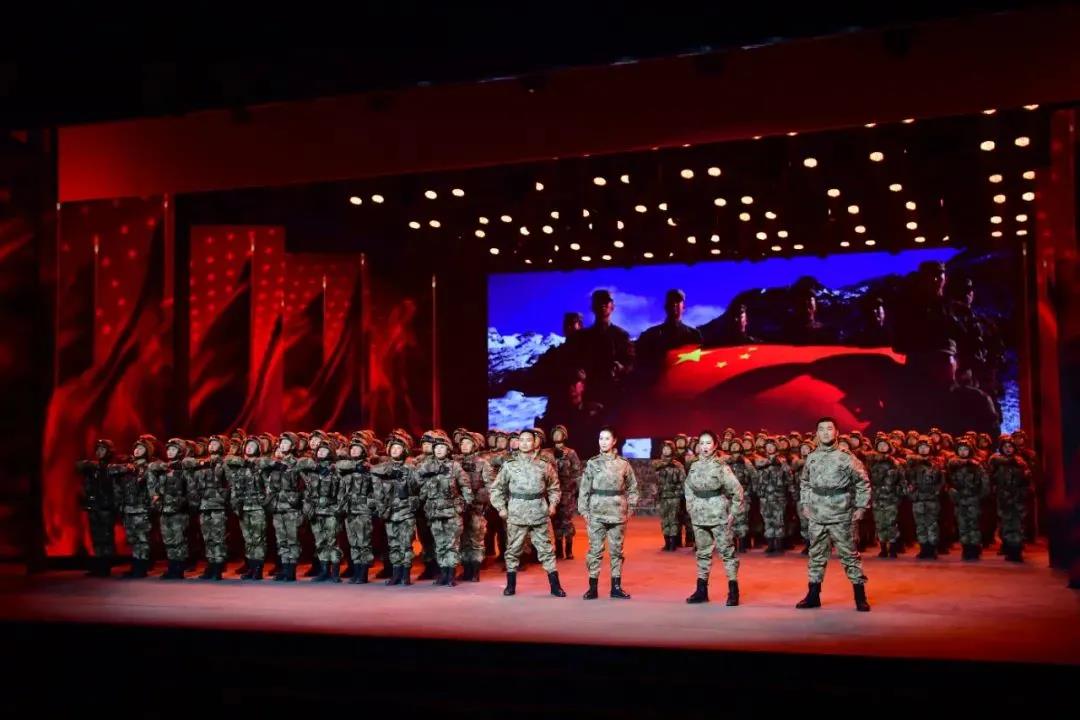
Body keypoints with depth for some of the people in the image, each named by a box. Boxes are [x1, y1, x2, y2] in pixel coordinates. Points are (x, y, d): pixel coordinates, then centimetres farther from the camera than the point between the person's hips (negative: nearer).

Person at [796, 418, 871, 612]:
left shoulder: (846, 458, -5)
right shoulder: (811, 458, 8)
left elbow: (863, 483, 0)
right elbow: (805, 483, 19)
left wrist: (861, 507, -4)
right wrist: (805, 503, 11)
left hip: (841, 517, -4)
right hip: (816, 516, 4)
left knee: (849, 555, -1)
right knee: (816, 556, 10)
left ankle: (860, 597, 7)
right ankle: (813, 595, 18)